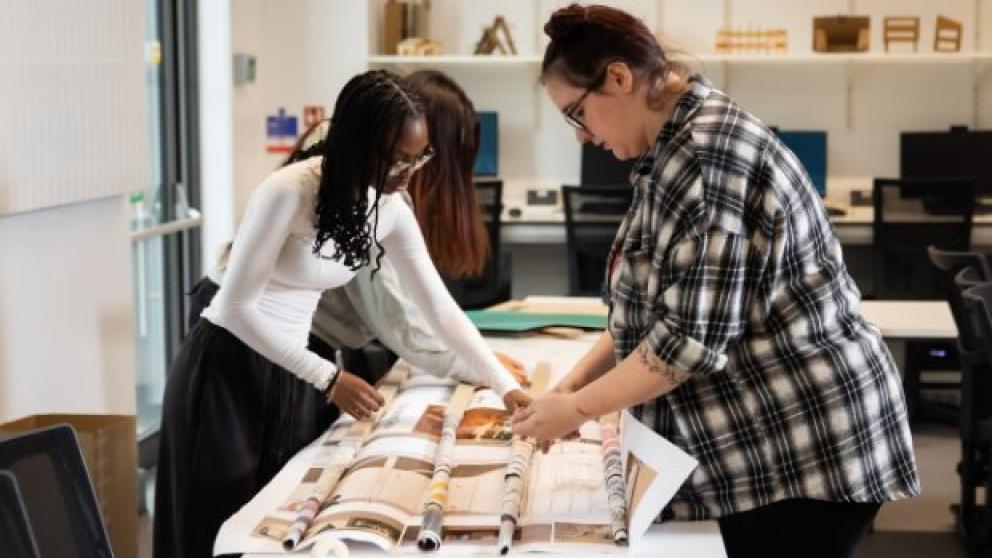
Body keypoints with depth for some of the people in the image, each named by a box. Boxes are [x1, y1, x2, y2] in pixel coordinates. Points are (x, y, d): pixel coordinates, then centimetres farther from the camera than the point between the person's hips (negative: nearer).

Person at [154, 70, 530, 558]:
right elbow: (237, 307, -21)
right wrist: (328, 379, -22)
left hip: (288, 373, 7)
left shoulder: (390, 209, -3)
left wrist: (507, 387, -5)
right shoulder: (288, 192, -24)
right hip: (226, 370, -6)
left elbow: (440, 308, 2)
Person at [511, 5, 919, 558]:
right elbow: (656, 305, 18)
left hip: (805, 445, -10)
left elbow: (692, 334, -23)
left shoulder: (706, 151, -20)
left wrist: (577, 409, -13)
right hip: (765, 444, 10)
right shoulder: (679, 145, 13)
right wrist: (574, 382, 7)